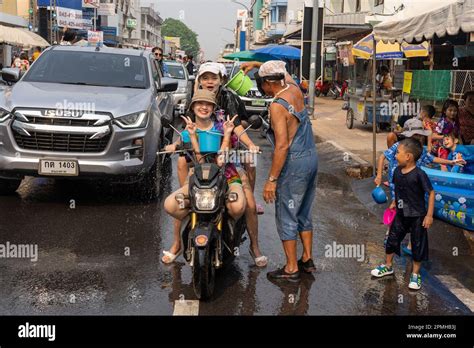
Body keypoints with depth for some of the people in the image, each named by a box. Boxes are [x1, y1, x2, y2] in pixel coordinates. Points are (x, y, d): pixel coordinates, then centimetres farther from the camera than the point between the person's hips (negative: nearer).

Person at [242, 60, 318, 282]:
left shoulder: (277, 106, -19)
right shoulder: (295, 90, 4)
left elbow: (282, 145, -24)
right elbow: (283, 72, 28)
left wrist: (272, 179, -21)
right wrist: (256, 64, 27)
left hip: (294, 163, -9)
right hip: (311, 157, 9)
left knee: (286, 217, 3)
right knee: (304, 213, 19)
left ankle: (291, 269, 10)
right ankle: (307, 260, 28)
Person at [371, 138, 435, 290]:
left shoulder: (419, 174, -22)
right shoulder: (397, 171, -4)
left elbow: (431, 193, -17)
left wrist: (429, 215, -17)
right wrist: (394, 203, 17)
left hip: (417, 216, -6)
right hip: (401, 214, 6)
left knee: (418, 245, 7)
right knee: (392, 239, 14)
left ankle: (415, 274, 22)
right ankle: (388, 266, 33)